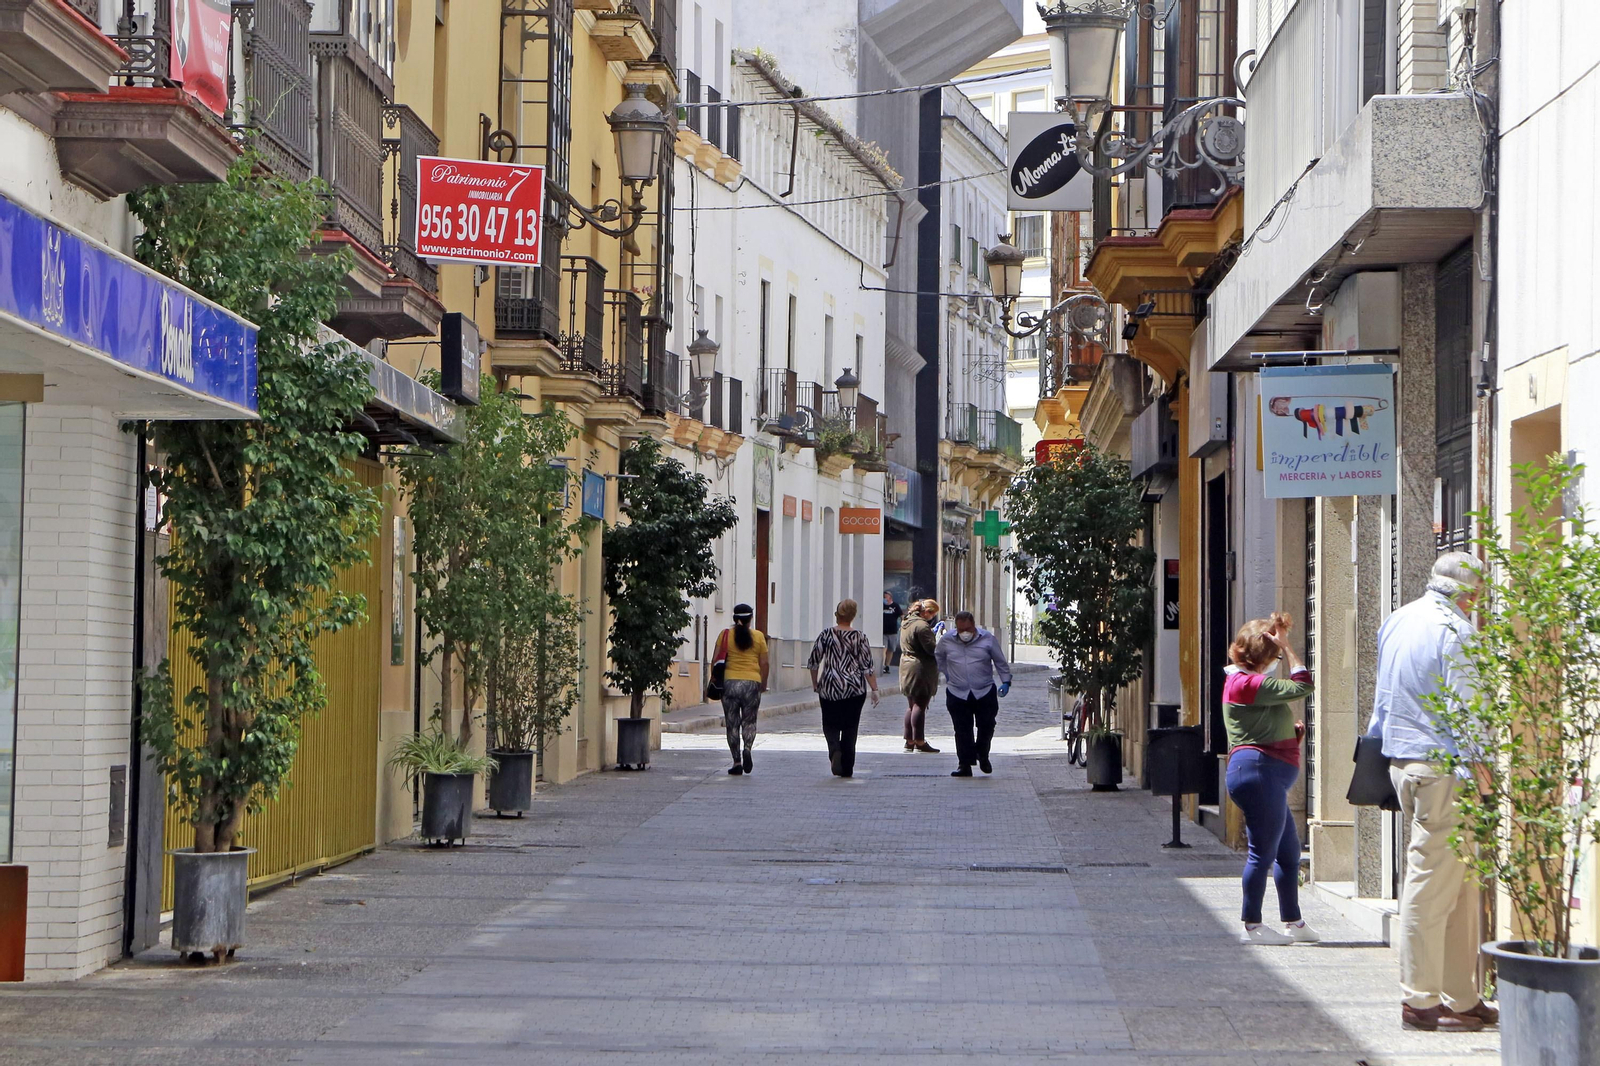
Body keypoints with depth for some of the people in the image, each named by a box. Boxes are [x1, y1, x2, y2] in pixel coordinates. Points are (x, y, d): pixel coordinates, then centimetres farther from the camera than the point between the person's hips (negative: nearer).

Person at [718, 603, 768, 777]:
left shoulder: (725, 635, 2)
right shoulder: (758, 636, 3)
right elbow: (765, 663, 4)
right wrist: (763, 683, 16)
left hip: (730, 682, 0)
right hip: (752, 682, 0)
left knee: (732, 723, 6)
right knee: (749, 721, 12)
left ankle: (736, 761, 2)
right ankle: (747, 748, -14)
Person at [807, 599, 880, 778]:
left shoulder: (826, 635, -3)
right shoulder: (860, 637, -5)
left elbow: (813, 662, 1)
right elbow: (868, 667, -6)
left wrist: (815, 684, 14)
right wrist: (874, 690, 1)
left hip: (829, 689, 0)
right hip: (855, 690, 0)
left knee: (830, 724, 13)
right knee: (850, 728, 9)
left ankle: (835, 749, -17)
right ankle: (847, 768, 9)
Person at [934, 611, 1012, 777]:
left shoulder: (987, 638, -3)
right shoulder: (947, 640, 0)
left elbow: (1000, 661, 6)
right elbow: (938, 656, 20)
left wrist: (1006, 681, -1)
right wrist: (947, 675, 16)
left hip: (985, 693, 0)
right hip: (957, 694, 0)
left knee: (986, 726, 1)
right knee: (962, 731, -2)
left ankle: (982, 756, 26)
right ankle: (965, 765, 3)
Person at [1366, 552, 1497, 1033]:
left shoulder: (1394, 623, 15)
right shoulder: (1455, 631, -12)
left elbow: (1382, 697, 24)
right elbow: (1464, 705, -16)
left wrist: (1377, 740, 33)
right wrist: (1476, 766, -13)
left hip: (1400, 761, 9)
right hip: (1442, 765, -9)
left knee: (1461, 883, 12)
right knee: (1433, 881, -5)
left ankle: (1461, 997, 14)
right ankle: (1420, 1001, -3)